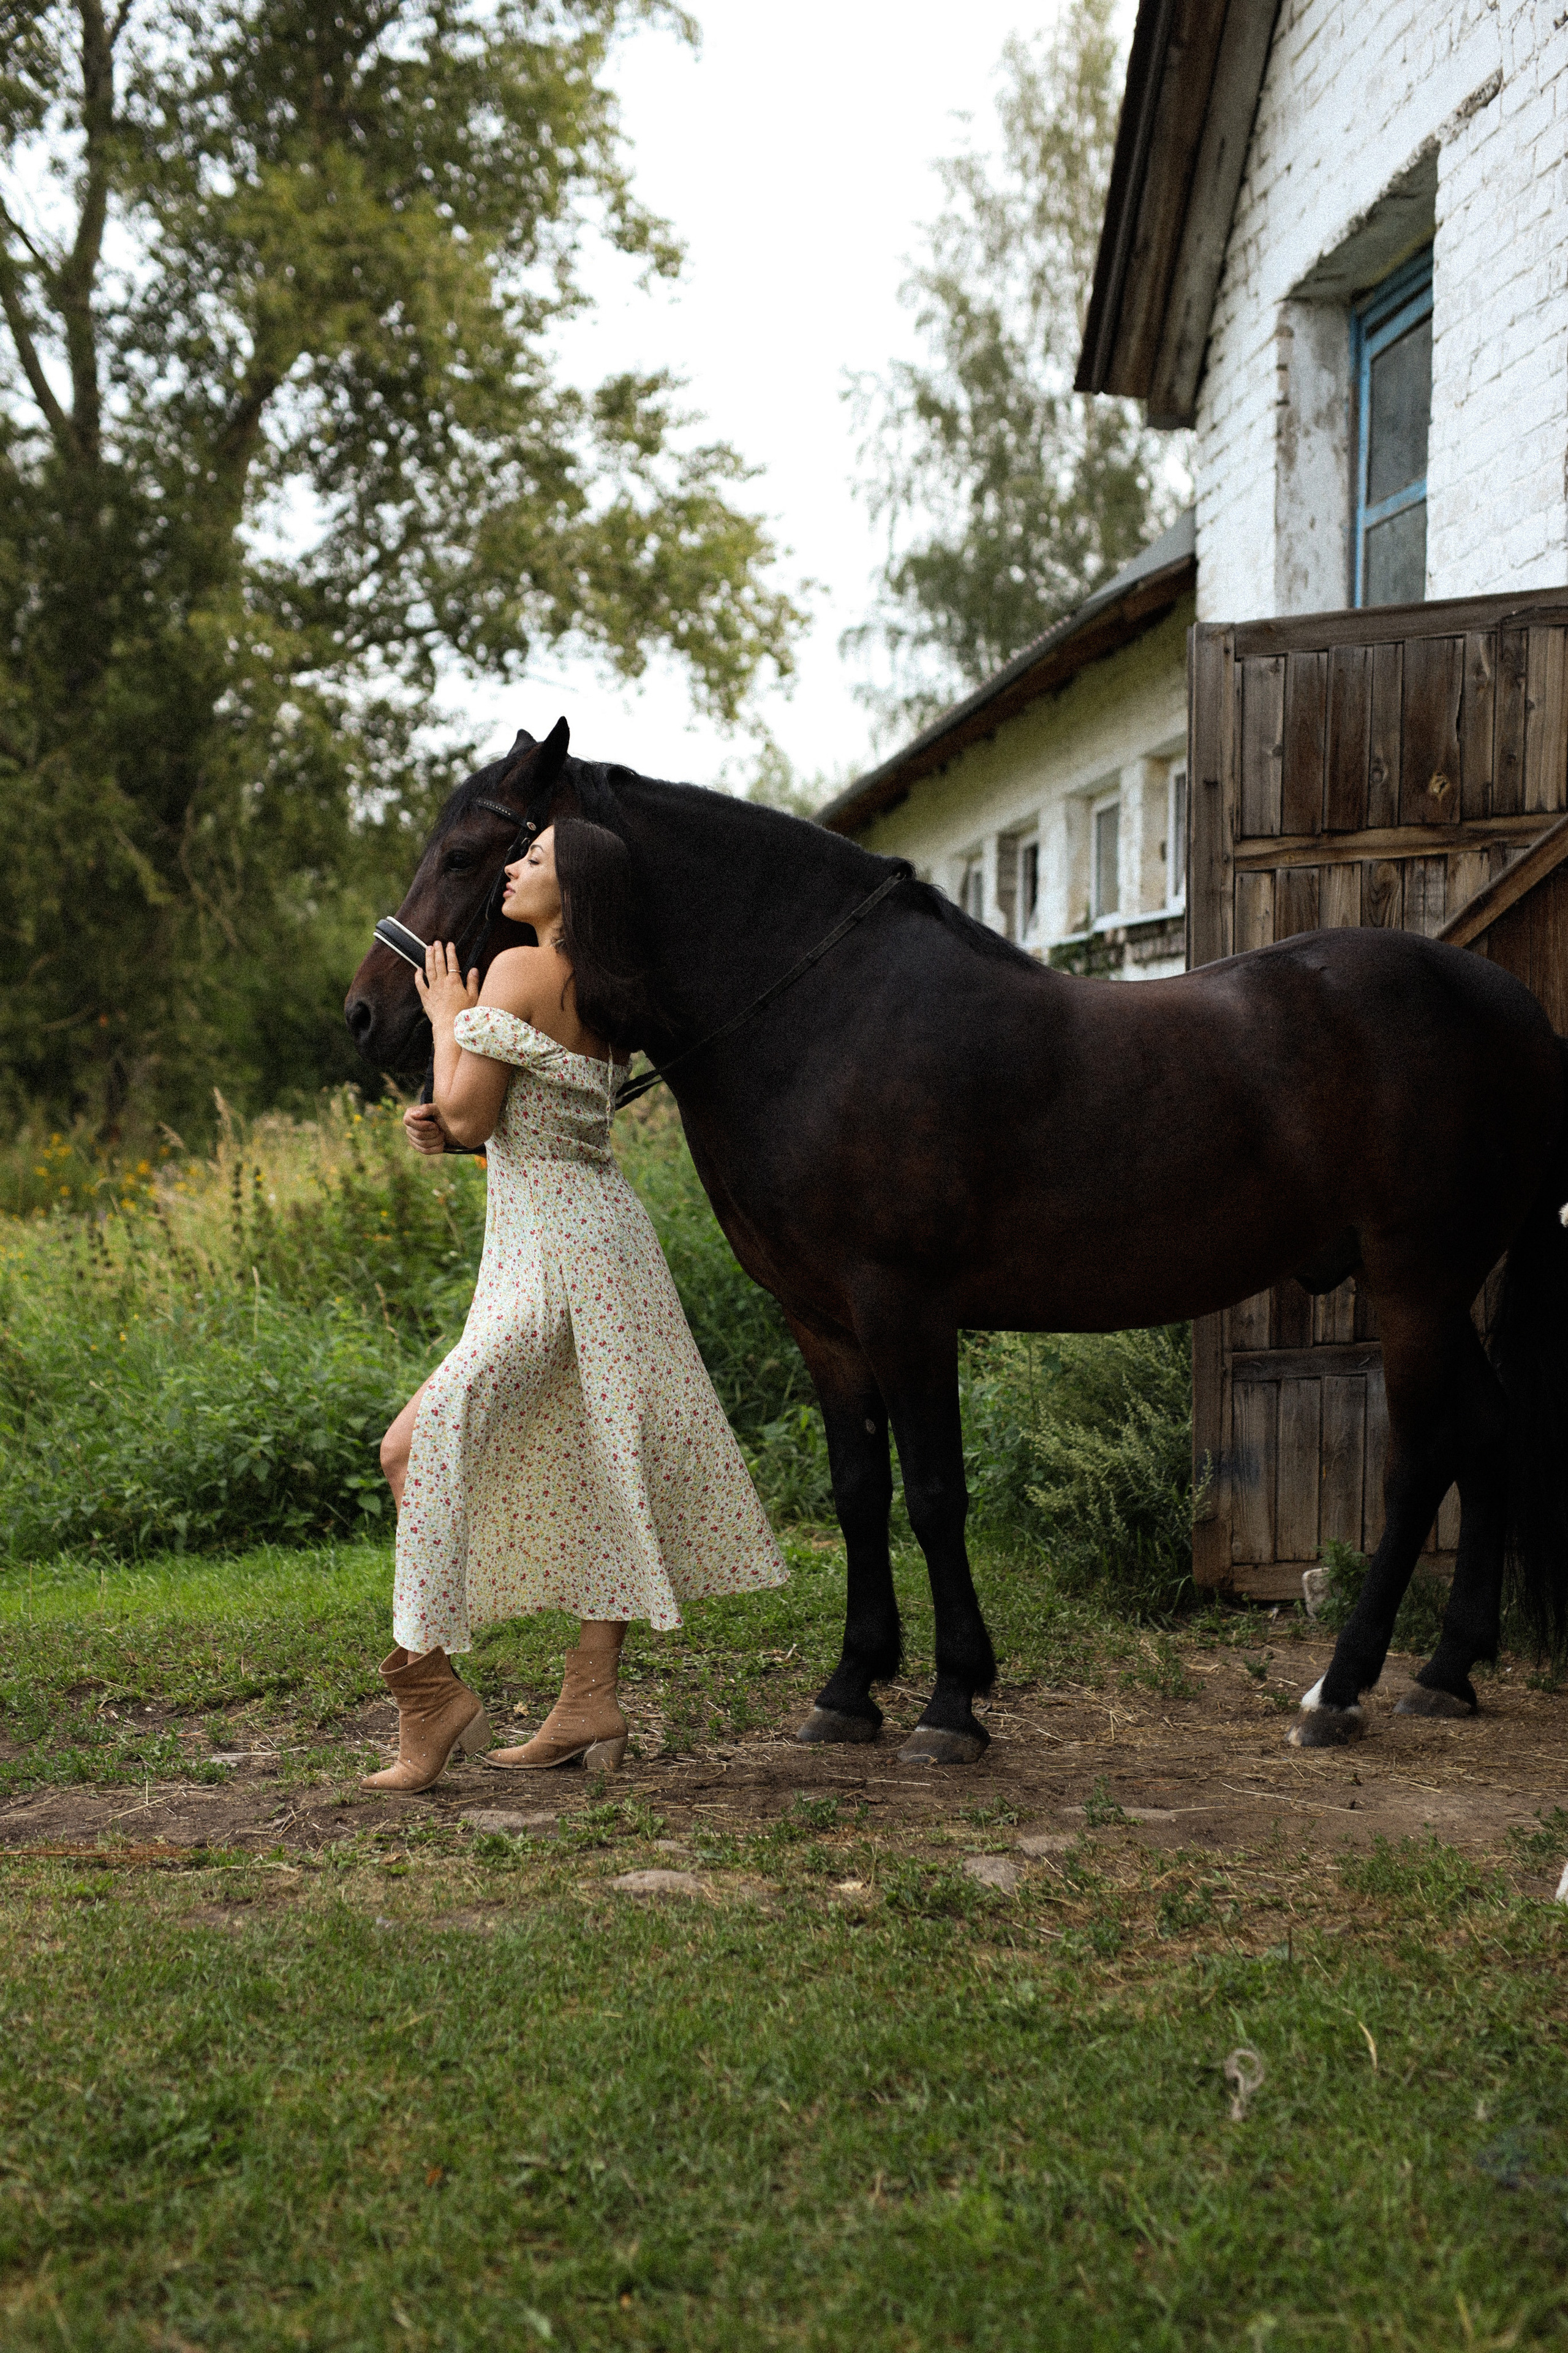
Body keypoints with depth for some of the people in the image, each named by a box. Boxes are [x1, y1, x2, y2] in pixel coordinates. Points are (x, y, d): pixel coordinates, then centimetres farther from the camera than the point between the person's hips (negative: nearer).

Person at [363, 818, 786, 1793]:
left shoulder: (520, 972, -12)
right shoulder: (610, 998, 14)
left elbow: (469, 1113, -14)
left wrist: (449, 1017, 0)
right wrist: (445, 1128, 6)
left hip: (552, 1253, -10)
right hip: (604, 1229, 10)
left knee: (418, 1445, -13)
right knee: (598, 1467, 11)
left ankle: (430, 1680, -15)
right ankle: (591, 1704, 16)